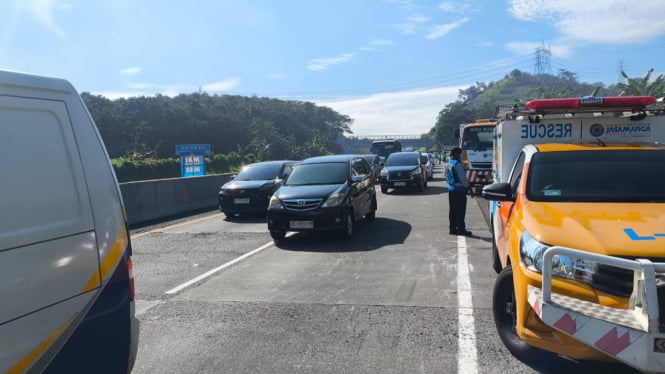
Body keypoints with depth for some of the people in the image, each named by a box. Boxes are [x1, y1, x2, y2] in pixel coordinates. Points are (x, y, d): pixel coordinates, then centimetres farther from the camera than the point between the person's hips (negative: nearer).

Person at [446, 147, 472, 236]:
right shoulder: (457, 164, -15)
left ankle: (453, 228, 14)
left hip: (451, 189, 8)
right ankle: (461, 229, -2)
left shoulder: (448, 164, 11)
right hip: (459, 189, -8)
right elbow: (463, 177, -14)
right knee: (460, 210, -4)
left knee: (452, 210, 10)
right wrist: (467, 186, -4)